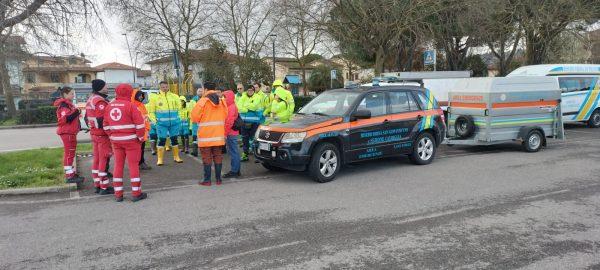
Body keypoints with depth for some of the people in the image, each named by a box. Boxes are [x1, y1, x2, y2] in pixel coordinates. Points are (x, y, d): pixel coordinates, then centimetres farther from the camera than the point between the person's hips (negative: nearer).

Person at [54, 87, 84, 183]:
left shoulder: (69, 104, 18)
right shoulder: (64, 105, -15)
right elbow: (64, 119, -25)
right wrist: (75, 113, -29)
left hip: (71, 132, 11)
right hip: (67, 132, -11)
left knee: (70, 153, 16)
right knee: (69, 154, -8)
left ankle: (71, 173, 25)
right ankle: (69, 176, -5)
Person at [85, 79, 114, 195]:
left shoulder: (90, 100, 12)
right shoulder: (100, 102, -19)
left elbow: (87, 118, 18)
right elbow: (102, 120, -25)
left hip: (94, 133, 10)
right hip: (103, 135, -10)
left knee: (97, 159, 15)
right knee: (104, 160, -3)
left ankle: (97, 184, 23)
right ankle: (104, 187, 2)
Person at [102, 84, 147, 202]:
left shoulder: (110, 106, 6)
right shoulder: (130, 105, -13)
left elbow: (106, 125, 9)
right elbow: (140, 124, -15)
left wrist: (112, 136, 15)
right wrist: (141, 138, -3)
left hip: (116, 140, 6)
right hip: (131, 140, -5)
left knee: (118, 165, 13)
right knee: (133, 165, 2)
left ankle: (118, 194, 17)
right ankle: (136, 193, 7)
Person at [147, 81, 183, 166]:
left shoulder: (174, 96, 2)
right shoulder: (155, 98, -3)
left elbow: (179, 107, 12)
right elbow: (151, 111, 3)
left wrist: (177, 116, 2)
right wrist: (154, 119, -8)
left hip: (174, 123, 3)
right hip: (161, 123, -2)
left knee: (174, 139, 12)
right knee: (161, 140, -2)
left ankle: (176, 157, 25)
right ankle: (160, 159, 7)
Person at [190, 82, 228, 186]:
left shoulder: (203, 101, -11)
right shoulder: (222, 101, 5)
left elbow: (195, 117, -9)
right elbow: (225, 116, 10)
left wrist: (203, 120, 11)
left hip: (206, 135, -5)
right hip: (219, 134, 5)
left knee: (207, 158, 2)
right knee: (218, 157, 11)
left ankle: (207, 179, 5)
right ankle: (218, 178, 15)